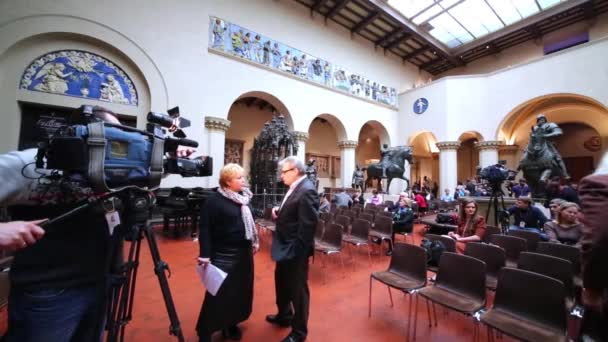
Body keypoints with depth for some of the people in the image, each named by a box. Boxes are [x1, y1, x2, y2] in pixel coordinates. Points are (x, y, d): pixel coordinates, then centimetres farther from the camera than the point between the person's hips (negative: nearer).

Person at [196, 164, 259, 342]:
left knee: (240, 291, 16)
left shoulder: (244, 197, 8)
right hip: (224, 255, -7)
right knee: (218, 295, 2)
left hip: (244, 253, 7)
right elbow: (205, 229, -14)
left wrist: (254, 242, 19)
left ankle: (230, 325, 36)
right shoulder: (214, 200, -13)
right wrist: (205, 255, -16)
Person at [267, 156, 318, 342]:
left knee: (297, 288, 10)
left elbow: (308, 224, -27)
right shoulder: (295, 188, 7)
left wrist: (296, 250, -23)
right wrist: (279, 211, -2)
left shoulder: (306, 190, -24)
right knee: (281, 282, 26)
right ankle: (284, 316, 51)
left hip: (295, 249, -10)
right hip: (285, 246, 10)